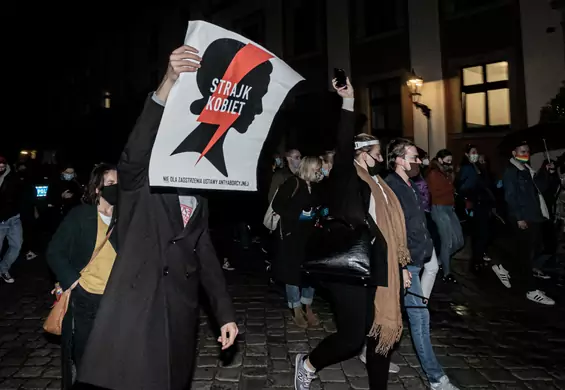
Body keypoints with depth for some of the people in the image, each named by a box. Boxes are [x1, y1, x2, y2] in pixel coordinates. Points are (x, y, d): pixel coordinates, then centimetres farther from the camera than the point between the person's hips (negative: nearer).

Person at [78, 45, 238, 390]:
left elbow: (205, 253, 13)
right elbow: (136, 151, -24)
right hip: (134, 313, -4)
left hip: (181, 314, 5)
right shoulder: (140, 183, -1)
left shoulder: (198, 195, 14)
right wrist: (168, 84, -36)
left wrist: (226, 313, 8)